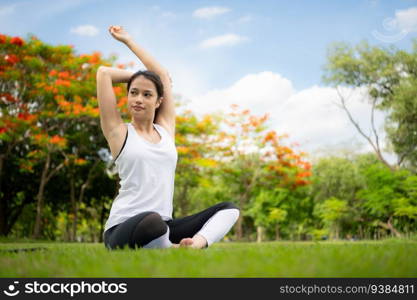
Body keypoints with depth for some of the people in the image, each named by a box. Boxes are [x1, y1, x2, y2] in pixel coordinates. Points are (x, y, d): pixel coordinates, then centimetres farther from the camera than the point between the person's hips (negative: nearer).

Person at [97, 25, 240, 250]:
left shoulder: (166, 128, 14)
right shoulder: (119, 131, 3)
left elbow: (164, 75, 20)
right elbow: (103, 73, -2)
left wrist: (128, 41, 29)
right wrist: (134, 77, 17)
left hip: (163, 226, 6)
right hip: (123, 230, -6)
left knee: (228, 209, -10)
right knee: (153, 221, -41)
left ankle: (196, 244, -33)